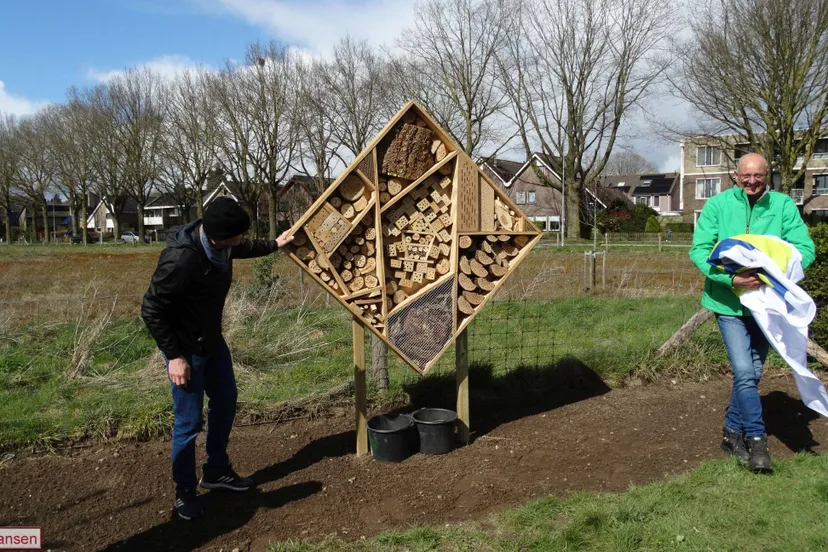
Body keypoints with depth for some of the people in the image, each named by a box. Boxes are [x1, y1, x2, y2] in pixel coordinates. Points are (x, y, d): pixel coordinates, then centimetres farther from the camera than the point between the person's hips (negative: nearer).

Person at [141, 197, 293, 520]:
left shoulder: (219, 244, -9)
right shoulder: (180, 259, -34)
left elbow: (243, 249, 18)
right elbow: (152, 310, -25)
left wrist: (274, 245, 27)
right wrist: (174, 356, -23)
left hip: (212, 340, 9)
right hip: (186, 349, -9)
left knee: (225, 402, 19)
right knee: (189, 421, 0)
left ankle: (216, 471, 38)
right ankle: (184, 492, 23)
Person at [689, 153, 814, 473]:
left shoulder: (783, 205, -3)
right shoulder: (718, 204, -7)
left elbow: (804, 247, -7)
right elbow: (699, 250, -12)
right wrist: (731, 278, -26)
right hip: (729, 302, -3)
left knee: (751, 373, 12)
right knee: (744, 372, -11)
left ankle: (732, 432, 29)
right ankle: (756, 439, 4)